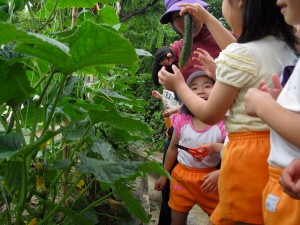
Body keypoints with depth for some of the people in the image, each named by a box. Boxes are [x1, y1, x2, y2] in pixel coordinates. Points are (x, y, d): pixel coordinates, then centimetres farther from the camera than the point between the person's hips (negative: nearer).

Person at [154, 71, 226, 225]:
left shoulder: (222, 124, -18)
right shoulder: (182, 121, -10)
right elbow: (173, 148, 5)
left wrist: (220, 173, -28)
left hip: (208, 178, -2)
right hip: (181, 176, 2)